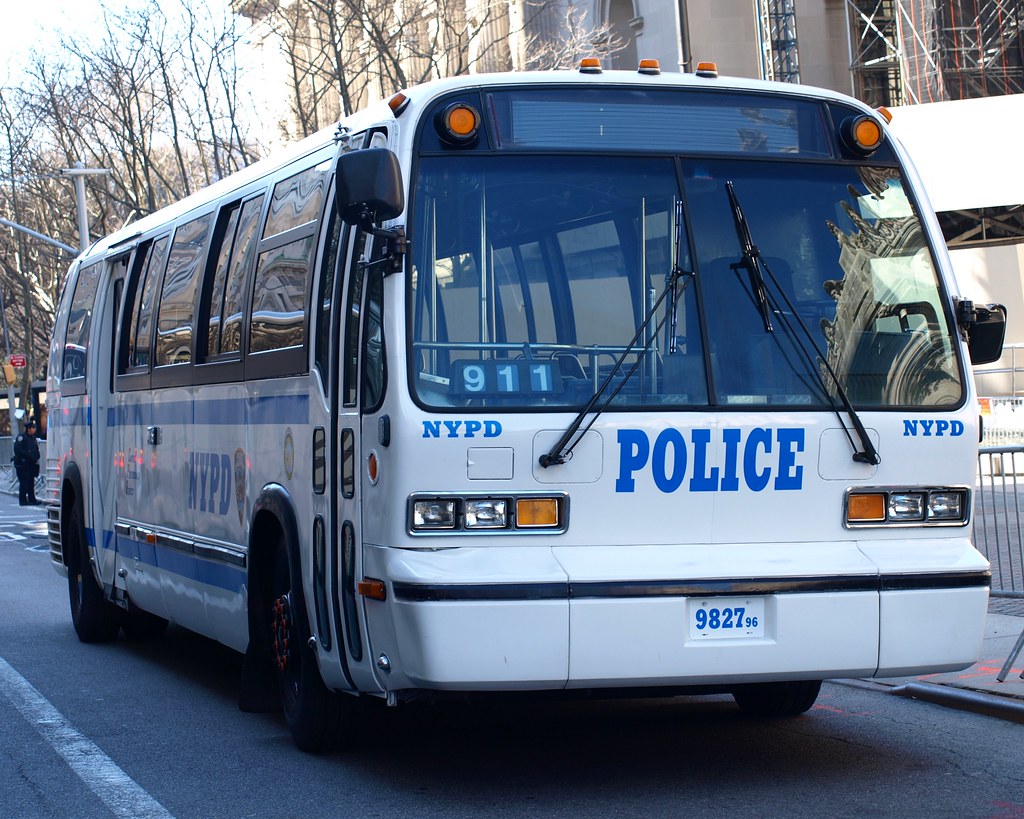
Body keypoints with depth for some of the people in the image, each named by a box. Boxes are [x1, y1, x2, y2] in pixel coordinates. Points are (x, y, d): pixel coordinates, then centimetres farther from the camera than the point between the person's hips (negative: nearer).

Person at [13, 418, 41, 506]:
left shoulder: (33, 438, 15)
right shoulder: (21, 437, -10)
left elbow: (36, 450, 21)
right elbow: (17, 449, -19)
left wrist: (36, 457, 1)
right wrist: (29, 456, -21)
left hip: (31, 464, 8)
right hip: (22, 464, -8)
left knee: (31, 482, 10)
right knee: (24, 482, -7)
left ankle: (32, 499, 15)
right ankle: (23, 500, -2)